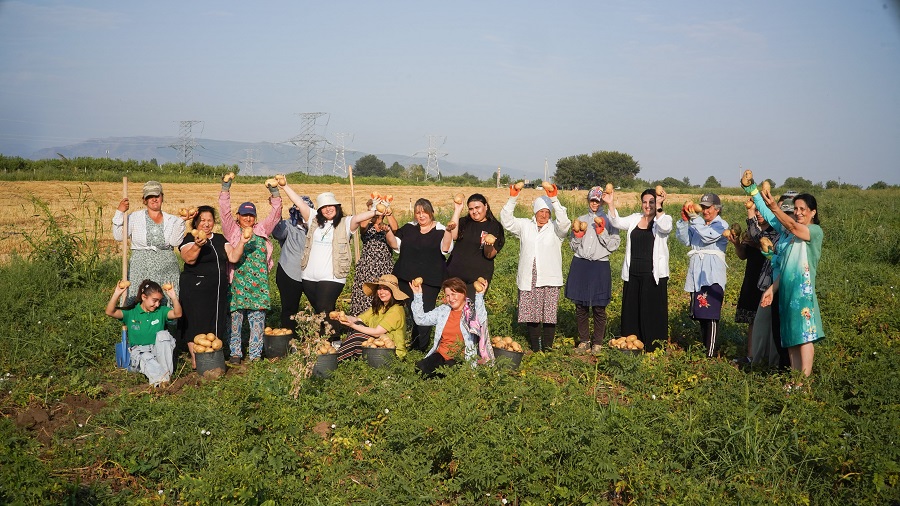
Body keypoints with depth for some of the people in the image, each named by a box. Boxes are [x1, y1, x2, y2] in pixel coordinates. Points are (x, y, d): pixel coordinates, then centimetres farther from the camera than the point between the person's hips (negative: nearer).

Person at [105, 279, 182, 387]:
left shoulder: (161, 311, 3)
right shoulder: (131, 312, 1)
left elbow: (177, 314, -14)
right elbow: (110, 312, -11)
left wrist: (174, 297, -29)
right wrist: (116, 294, -24)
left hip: (157, 351, 2)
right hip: (139, 352, -2)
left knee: (163, 334, -27)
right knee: (146, 358, -36)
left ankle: (167, 372, -30)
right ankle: (161, 379, -56)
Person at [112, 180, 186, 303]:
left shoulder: (171, 220, 9)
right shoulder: (135, 217, 10)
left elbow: (175, 242, -5)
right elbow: (118, 236, 0)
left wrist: (181, 221, -9)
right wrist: (119, 212, -4)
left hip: (166, 269, 1)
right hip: (140, 269, 0)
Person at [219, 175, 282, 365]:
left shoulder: (262, 230, 13)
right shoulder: (232, 231, 7)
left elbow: (275, 212, 8)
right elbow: (225, 210, -3)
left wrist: (274, 191, -3)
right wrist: (225, 187, -12)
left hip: (258, 283, 2)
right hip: (237, 282, -2)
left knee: (258, 319, 3)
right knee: (235, 317, -1)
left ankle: (255, 355, 11)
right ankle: (235, 353, 9)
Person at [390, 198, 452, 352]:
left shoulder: (440, 230, -2)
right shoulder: (409, 228, 13)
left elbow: (445, 249, -18)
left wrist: (448, 232, -33)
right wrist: (388, 231, -10)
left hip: (429, 280, -4)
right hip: (406, 278, 4)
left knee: (424, 313, -4)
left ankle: (419, 348, 6)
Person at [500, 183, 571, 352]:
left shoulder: (555, 228, 6)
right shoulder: (525, 226, 11)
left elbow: (564, 223, -15)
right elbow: (506, 221, 1)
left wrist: (554, 199, -22)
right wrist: (512, 198, -10)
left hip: (549, 279, -2)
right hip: (528, 279, 2)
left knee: (549, 315, -4)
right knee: (531, 315, 5)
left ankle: (547, 348, 7)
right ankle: (535, 349, 16)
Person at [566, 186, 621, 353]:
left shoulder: (608, 220, 4)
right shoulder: (581, 219, 14)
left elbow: (614, 245, -3)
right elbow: (573, 246, 16)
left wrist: (601, 231, -12)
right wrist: (577, 234, -1)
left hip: (600, 266, -3)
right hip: (580, 265, 3)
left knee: (599, 308, -1)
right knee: (580, 307, 5)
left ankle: (597, 342, 13)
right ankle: (584, 340, 20)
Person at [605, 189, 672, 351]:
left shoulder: (664, 219, 0)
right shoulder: (634, 219, 13)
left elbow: (665, 227, -22)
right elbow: (617, 222, -1)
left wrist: (659, 206, -31)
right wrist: (611, 205, -15)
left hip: (654, 275, -5)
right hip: (632, 274, 5)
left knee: (652, 312, -2)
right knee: (631, 311, 9)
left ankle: (654, 348, 6)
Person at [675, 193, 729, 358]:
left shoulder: (721, 225, -1)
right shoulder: (697, 224, 14)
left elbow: (708, 236, -19)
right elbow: (685, 240, 1)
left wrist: (694, 218, -20)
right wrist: (684, 220, -10)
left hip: (712, 276, -6)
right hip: (696, 275, 6)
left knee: (711, 315, -9)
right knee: (700, 315, 12)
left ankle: (710, 354, -7)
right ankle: (702, 349, 22)